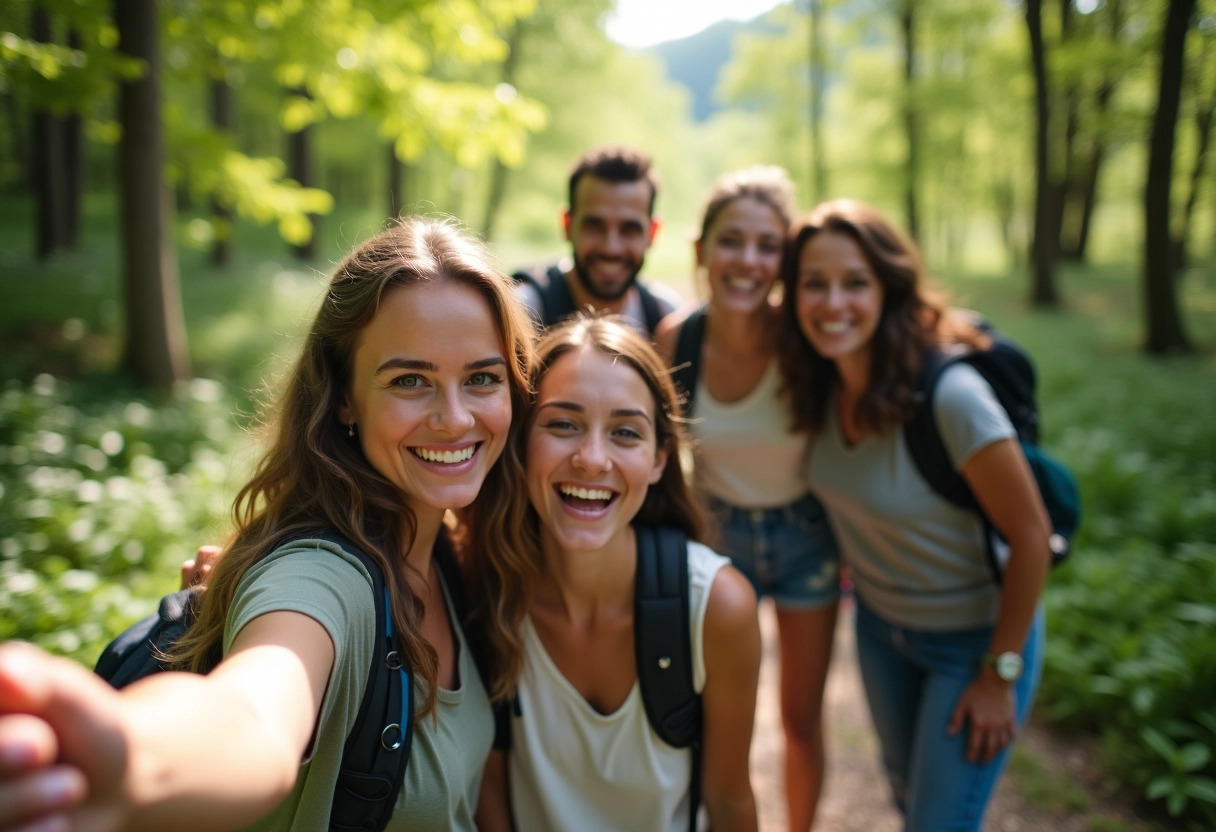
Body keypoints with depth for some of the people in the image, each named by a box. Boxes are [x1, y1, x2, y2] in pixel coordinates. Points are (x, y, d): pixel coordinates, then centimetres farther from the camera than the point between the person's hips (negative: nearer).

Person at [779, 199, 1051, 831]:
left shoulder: (949, 392, -31)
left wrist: (999, 674, -16)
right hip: (879, 623, 6)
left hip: (975, 634, -6)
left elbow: (1030, 534, -23)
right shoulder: (821, 383, -12)